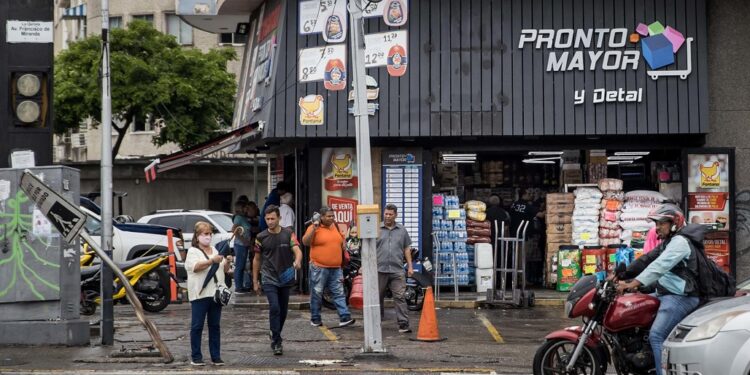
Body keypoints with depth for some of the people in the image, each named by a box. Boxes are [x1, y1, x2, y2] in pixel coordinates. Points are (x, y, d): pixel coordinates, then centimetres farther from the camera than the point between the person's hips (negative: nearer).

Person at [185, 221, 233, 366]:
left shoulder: (215, 250, 18)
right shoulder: (193, 251, 0)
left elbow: (224, 270, 21)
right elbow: (195, 266, -18)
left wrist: (227, 262, -1)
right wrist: (212, 260, -29)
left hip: (215, 293, 5)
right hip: (200, 294, -5)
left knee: (215, 326, 7)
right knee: (197, 326, -1)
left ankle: (216, 356, 11)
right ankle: (196, 357, 3)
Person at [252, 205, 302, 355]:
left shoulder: (288, 234, 0)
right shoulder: (261, 237, 0)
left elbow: (297, 250, -13)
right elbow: (257, 260, 9)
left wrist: (297, 261, -36)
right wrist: (255, 281, 10)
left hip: (286, 278, 2)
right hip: (269, 279, -2)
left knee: (283, 310, 11)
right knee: (274, 308, -16)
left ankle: (275, 337, 31)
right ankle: (276, 342, -13)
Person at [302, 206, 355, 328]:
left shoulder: (336, 227, 12)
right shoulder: (314, 228, -5)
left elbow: (342, 243, 23)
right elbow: (305, 242, -17)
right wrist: (314, 228, -25)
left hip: (336, 269, 5)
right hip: (319, 268, -5)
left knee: (339, 294, -1)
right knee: (316, 294, 4)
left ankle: (345, 318, -5)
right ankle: (315, 319, 15)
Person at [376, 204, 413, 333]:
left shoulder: (402, 230, 12)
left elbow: (407, 249, 16)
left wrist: (410, 266, 9)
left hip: (397, 270, 1)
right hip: (380, 269, 0)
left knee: (400, 297, -6)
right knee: (377, 297, 8)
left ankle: (403, 324, -8)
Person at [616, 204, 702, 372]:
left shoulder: (680, 241, -13)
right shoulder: (668, 243, 22)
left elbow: (660, 265, -26)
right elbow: (647, 260, 16)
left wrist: (633, 283, -35)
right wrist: (620, 276, 5)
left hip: (679, 298, -11)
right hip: (667, 294, 11)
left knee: (656, 336, -23)